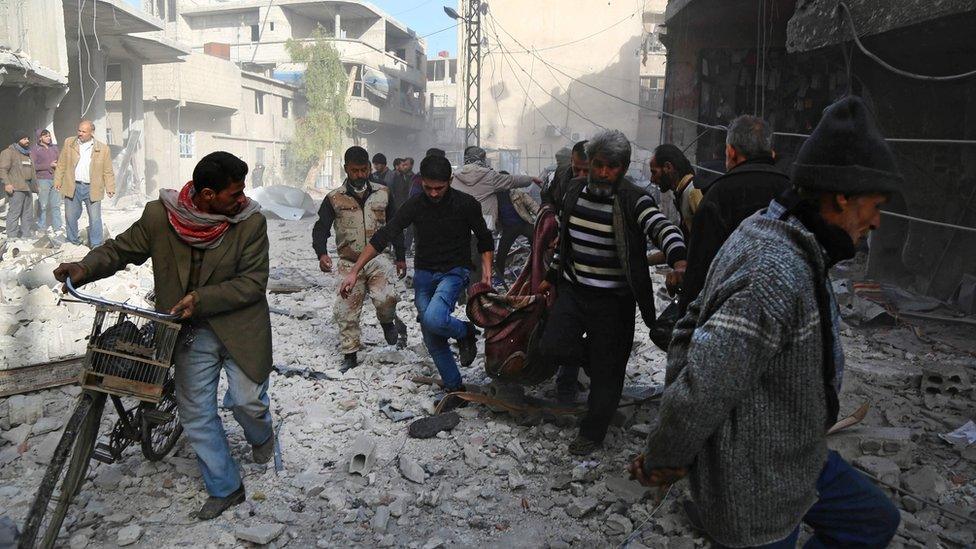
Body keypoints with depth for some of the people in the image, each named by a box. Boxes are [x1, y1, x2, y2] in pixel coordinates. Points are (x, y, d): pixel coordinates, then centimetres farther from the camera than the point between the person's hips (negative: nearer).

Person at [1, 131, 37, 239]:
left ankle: (28, 234, 18)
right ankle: (12, 236, -7)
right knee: (14, 212, -9)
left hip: (28, 188, 8)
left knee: (28, 213, 11)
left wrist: (35, 183, 22)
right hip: (16, 189, -8)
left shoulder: (28, 153, 22)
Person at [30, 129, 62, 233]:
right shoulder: (34, 149, 0)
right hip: (42, 180, -4)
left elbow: (58, 161, 22)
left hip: (55, 179, 4)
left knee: (56, 205, 5)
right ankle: (42, 228, 8)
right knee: (43, 206, -1)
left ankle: (57, 228, 11)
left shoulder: (54, 147, 14)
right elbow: (33, 166, -7)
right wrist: (49, 165, -13)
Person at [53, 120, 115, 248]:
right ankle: (73, 241, 27)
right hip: (72, 187, 2)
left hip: (92, 188, -2)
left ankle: (96, 245, 8)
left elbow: (108, 171, 2)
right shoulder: (69, 143, 6)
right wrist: (58, 181, 7)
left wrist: (110, 187, -6)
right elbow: (61, 164, 11)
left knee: (95, 218, -2)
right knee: (70, 216, 11)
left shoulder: (103, 148, 0)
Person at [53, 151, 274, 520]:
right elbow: (121, 249, 4)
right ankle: (224, 489, 26)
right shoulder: (159, 216, -9)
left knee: (248, 401, 2)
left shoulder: (250, 221, -14)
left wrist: (202, 299, -24)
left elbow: (253, 282, -15)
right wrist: (85, 269, -15)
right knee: (195, 413, 7)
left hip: (240, 329, -2)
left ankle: (261, 437, 41)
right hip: (192, 333, 2)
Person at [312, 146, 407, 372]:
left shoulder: (383, 193, 4)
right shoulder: (334, 199, -1)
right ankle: (349, 355, 20)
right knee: (347, 311, 3)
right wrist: (322, 253, -21)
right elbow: (320, 229, -2)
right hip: (349, 263, 1)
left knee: (385, 298, -23)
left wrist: (401, 257, 13)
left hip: (378, 259, 0)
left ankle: (388, 322, 11)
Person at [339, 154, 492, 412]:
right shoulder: (415, 205, -7)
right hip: (424, 274, 4)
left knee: (433, 319, -30)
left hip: (454, 272, -3)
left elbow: (484, 240, 4)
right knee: (432, 338, 4)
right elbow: (383, 236, -10)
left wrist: (487, 270, -10)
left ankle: (466, 333, 2)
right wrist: (354, 271, -15)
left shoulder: (466, 204, -11)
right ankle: (455, 388, 19)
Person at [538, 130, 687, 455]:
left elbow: (664, 230, -29)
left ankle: (592, 433, 26)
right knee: (552, 347, -10)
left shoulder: (633, 202, -13)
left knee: (606, 372, 4)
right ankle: (594, 358, 22)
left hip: (613, 301, -4)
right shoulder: (575, 191, 4)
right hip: (573, 290, 4)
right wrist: (552, 277, 20)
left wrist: (678, 260, -49)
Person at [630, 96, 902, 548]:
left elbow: (692, 326, 9)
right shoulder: (778, 275, -32)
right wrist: (663, 463, -19)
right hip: (757, 489, -9)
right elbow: (704, 389, -35)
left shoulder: (764, 234, 1)